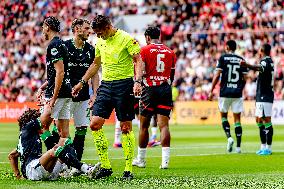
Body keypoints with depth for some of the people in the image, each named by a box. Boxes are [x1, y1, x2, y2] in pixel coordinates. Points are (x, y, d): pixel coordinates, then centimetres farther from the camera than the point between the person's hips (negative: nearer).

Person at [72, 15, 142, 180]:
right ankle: (105, 166, 4)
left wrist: (138, 82, -24)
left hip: (124, 84, -7)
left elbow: (138, 61, -11)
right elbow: (96, 64, 24)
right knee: (95, 124, -3)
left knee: (126, 127, -3)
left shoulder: (127, 39, -9)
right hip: (106, 85, 7)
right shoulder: (100, 42, 12)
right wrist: (82, 83, 24)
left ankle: (129, 170, 2)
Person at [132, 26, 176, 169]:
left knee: (144, 125, 8)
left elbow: (139, 73, -6)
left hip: (149, 89, -3)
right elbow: (172, 75, 15)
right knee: (163, 125, -3)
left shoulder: (144, 50, -1)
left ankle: (141, 159, 17)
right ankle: (165, 160, -13)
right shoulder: (170, 52, 11)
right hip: (165, 89, 3)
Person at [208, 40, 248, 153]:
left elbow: (217, 76, -6)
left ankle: (229, 137, -8)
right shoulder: (241, 60, 7)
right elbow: (244, 79, 7)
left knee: (224, 116, 14)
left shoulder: (223, 58, -2)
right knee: (237, 119, 4)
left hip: (225, 92, -2)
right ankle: (238, 146, 1)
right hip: (237, 93, 2)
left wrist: (211, 91, -2)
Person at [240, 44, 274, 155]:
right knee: (259, 121, 14)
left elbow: (259, 68, -38)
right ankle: (263, 147, 19)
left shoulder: (265, 61, -15)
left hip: (264, 95, -10)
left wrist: (247, 65, -56)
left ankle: (268, 148, -10)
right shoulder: (269, 61, 16)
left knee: (266, 121, -9)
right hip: (261, 96, 10)